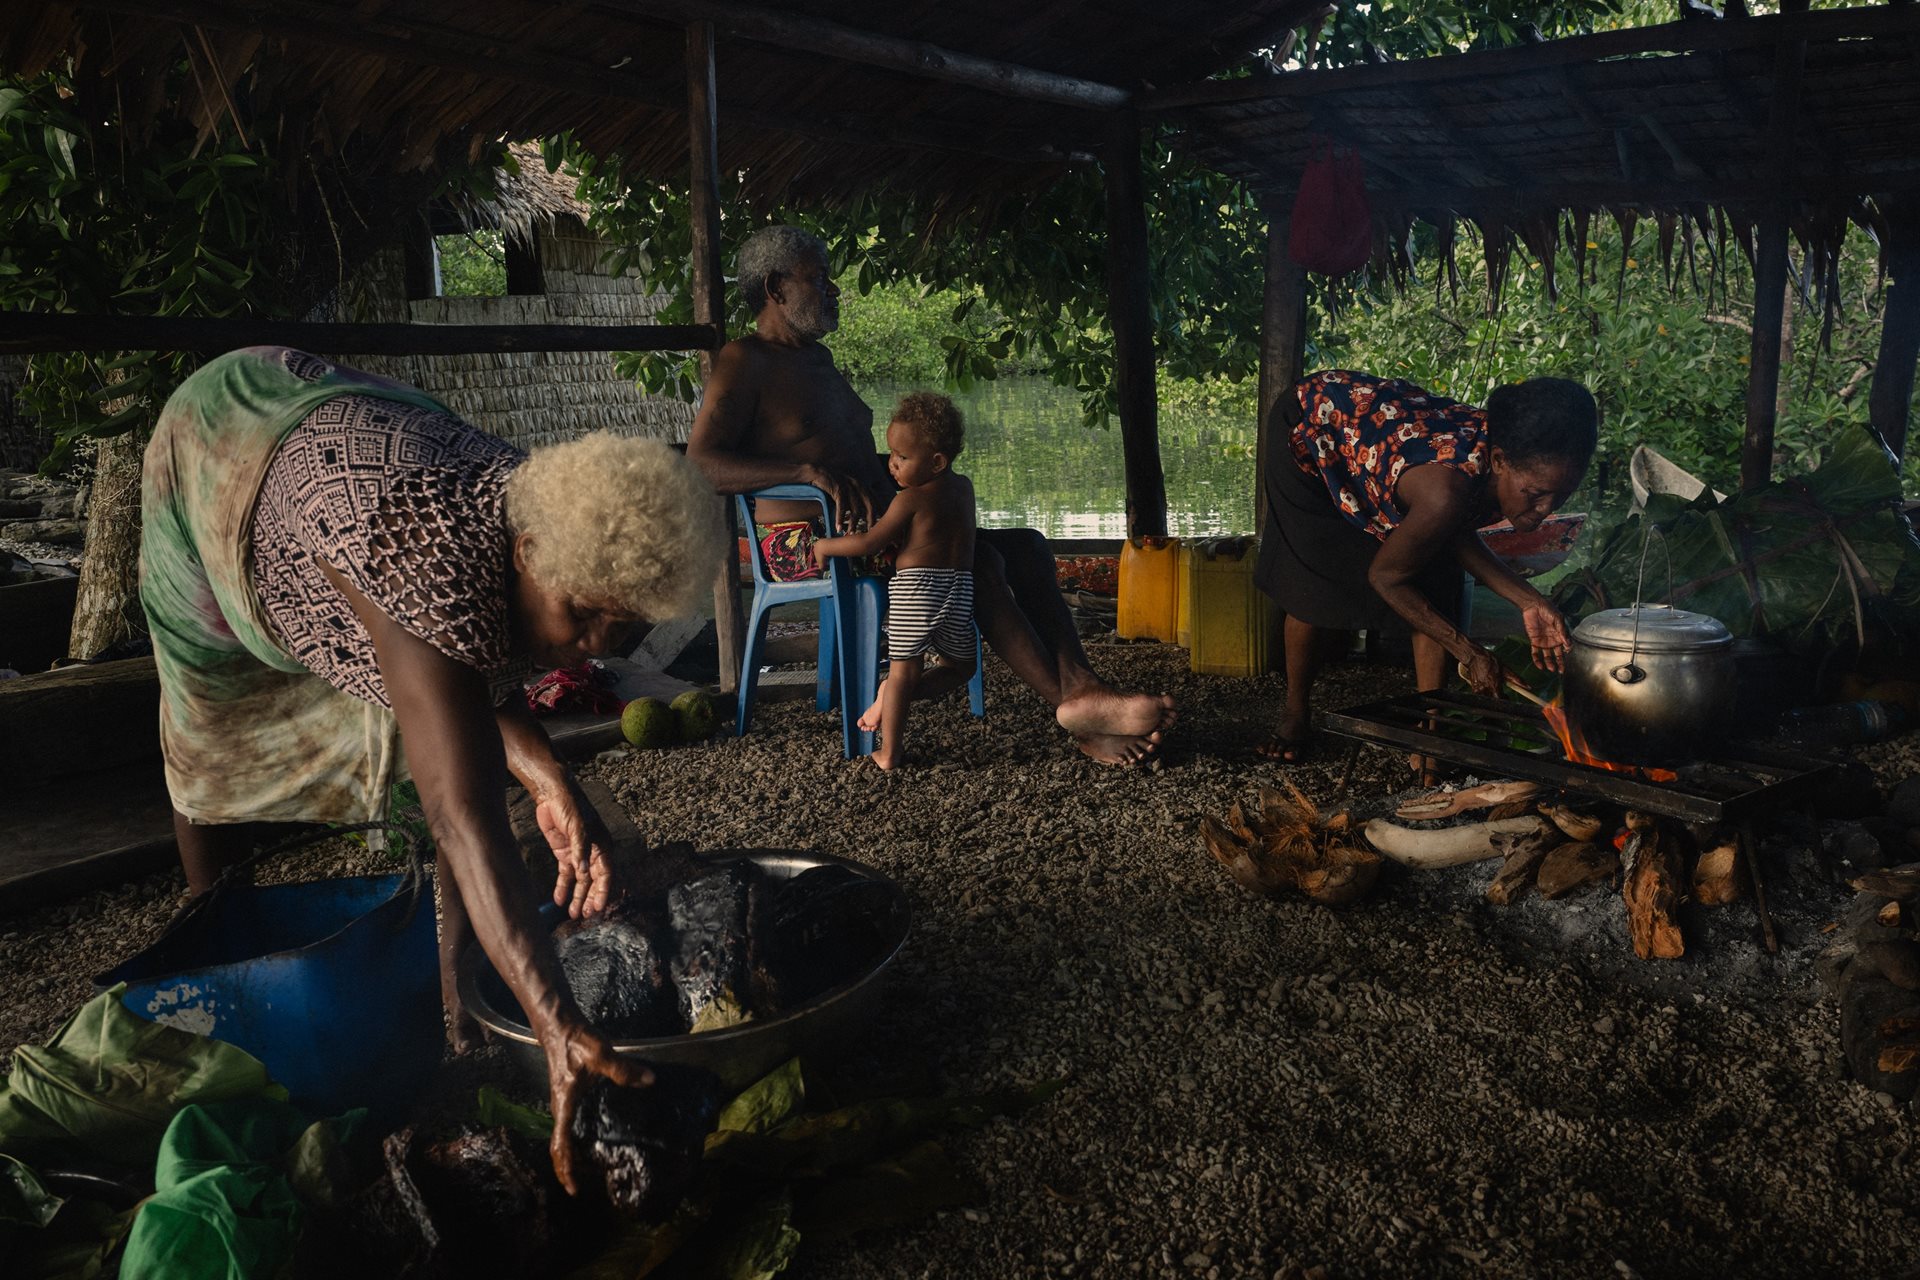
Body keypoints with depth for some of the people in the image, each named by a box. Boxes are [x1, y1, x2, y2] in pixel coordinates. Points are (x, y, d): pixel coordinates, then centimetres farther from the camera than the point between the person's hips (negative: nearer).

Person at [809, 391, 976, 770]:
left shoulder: (910, 498, -7)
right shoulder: (964, 487, 11)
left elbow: (869, 543, -9)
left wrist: (825, 545, 4)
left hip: (915, 590, -4)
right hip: (959, 591, 4)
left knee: (902, 672, 6)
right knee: (959, 668, 20)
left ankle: (889, 753, 5)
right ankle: (897, 697, -1)